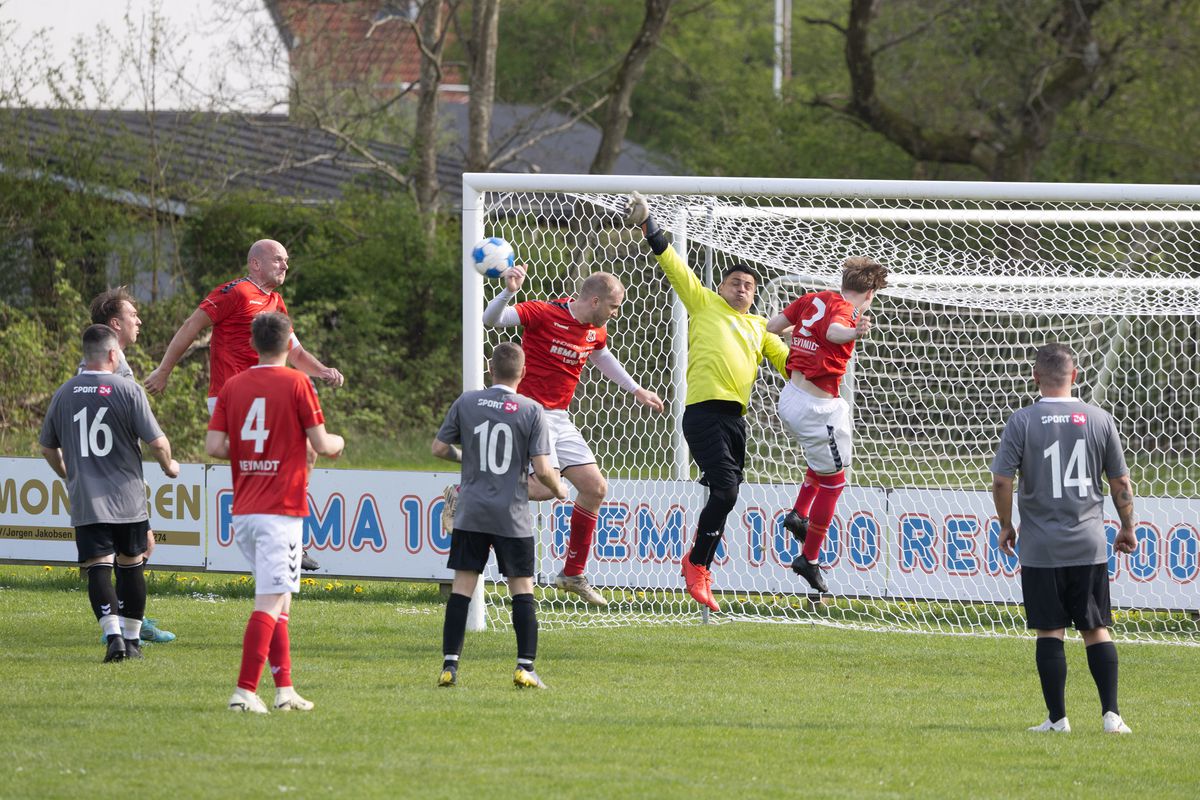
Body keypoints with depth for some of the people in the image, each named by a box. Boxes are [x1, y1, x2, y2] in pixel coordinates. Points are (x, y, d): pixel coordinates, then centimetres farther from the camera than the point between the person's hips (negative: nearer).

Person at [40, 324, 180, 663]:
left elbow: (47, 447, 17)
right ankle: (132, 640, 21)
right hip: (128, 499, -1)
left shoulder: (64, 394, 5)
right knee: (131, 566, 14)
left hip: (85, 502, 1)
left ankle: (113, 634, -22)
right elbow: (157, 442, -10)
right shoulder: (128, 390, -7)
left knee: (97, 568, -4)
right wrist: (169, 466, 12)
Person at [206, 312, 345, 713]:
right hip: (281, 511, -6)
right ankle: (244, 692, -16)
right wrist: (338, 442, 17)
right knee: (270, 602, -8)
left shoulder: (232, 386, 7)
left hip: (243, 511, 6)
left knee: (277, 600, 16)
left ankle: (285, 690, 15)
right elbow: (321, 445, -5)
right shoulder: (296, 383, -6)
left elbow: (214, 445, 2)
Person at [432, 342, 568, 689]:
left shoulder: (466, 403, 1)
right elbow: (542, 469, -9)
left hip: (470, 514, 2)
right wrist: (558, 489, 12)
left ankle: (449, 665, 0)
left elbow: (438, 448, 6)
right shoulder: (531, 411, -6)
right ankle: (525, 667, 0)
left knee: (462, 587, 5)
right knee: (522, 589, 5)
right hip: (512, 517, -2)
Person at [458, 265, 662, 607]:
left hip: (559, 417, 8)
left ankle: (573, 574, 16)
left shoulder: (596, 331, 9)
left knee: (596, 488, 5)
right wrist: (509, 292, -41)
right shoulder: (544, 313, -15)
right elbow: (491, 319, -22)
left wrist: (636, 391, 36)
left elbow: (603, 357, 32)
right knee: (546, 486, -23)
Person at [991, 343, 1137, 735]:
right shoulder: (1099, 420, 1)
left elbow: (1001, 482, -9)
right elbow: (1120, 483, 5)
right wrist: (1127, 528, 19)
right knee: (1096, 630, 8)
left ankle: (1057, 718, 4)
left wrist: (1006, 526, 7)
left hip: (1041, 548, -2)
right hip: (1089, 545, 2)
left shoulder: (1022, 421, -6)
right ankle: (1111, 714, 1)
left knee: (1049, 632, 3)